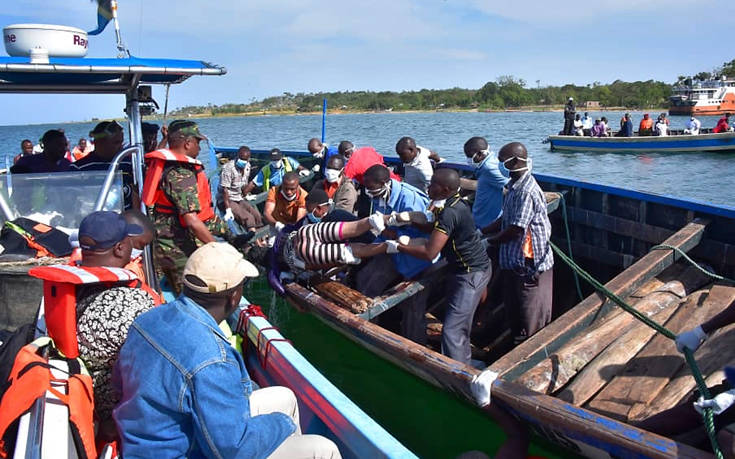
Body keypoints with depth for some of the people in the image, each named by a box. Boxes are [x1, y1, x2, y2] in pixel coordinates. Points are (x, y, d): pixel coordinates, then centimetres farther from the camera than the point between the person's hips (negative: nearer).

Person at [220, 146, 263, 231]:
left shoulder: (247, 167, 3)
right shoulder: (228, 168, -19)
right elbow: (225, 190, -22)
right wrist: (228, 210, -25)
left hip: (239, 199, 7)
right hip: (227, 200, -7)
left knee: (257, 215, -9)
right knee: (248, 218, -24)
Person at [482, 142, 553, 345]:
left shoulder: (527, 191, -24)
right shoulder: (513, 186, 8)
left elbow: (516, 229, -23)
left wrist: (489, 241, -11)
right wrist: (482, 231, 7)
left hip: (530, 265, -10)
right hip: (513, 261, 10)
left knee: (531, 319, 5)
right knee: (514, 312, 23)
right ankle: (518, 345, 39)